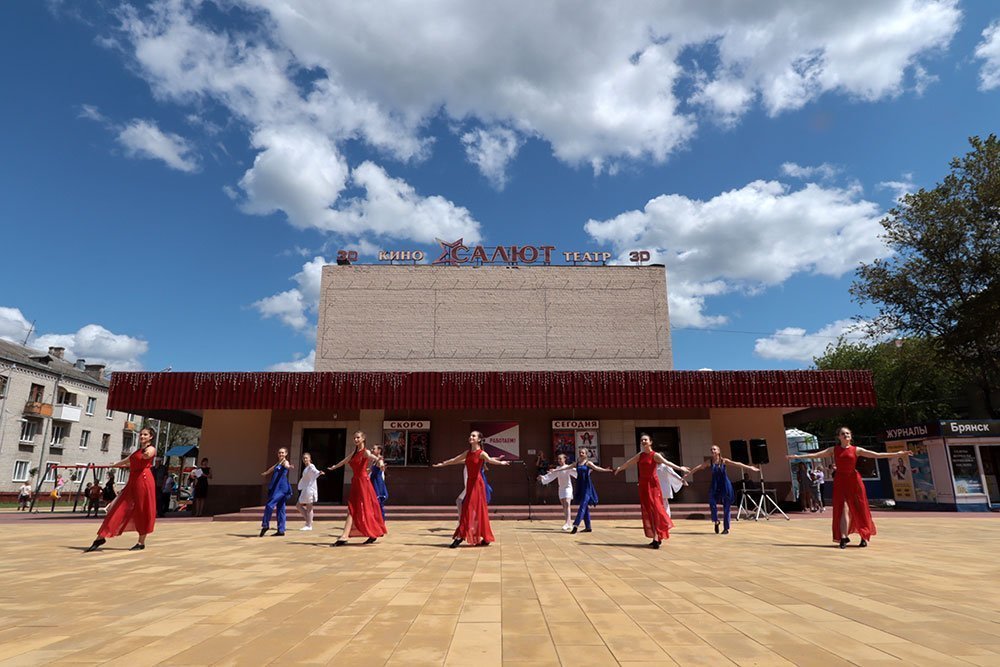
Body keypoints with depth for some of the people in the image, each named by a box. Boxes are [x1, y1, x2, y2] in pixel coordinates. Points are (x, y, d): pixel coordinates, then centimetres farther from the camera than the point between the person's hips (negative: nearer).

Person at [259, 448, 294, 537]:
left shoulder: (285, 462, -7)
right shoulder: (278, 463, 18)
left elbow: (286, 466, -32)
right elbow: (272, 468, 40)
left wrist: (288, 467, -56)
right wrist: (265, 473, 59)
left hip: (281, 488, -8)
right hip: (275, 488, 8)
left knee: (269, 505, -16)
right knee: (280, 509, 8)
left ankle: (265, 526, -4)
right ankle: (281, 531, 9)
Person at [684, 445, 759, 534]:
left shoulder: (724, 461, -5)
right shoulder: (709, 461, 0)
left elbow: (737, 464, -12)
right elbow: (698, 467, 0)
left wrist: (750, 468, -20)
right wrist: (689, 474, -2)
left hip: (725, 485, -1)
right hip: (715, 486, 1)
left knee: (726, 507, 3)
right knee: (712, 502, -16)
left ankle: (726, 528, 15)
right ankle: (716, 521, 10)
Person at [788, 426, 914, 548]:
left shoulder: (856, 450, 3)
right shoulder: (833, 450, 6)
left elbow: (877, 455, 1)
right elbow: (815, 455, 6)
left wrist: (897, 454, -5)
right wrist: (797, 456, 3)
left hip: (854, 480, 0)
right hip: (840, 481, 0)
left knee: (859, 510, 5)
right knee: (843, 509, -6)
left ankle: (864, 537, 20)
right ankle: (843, 537, -3)